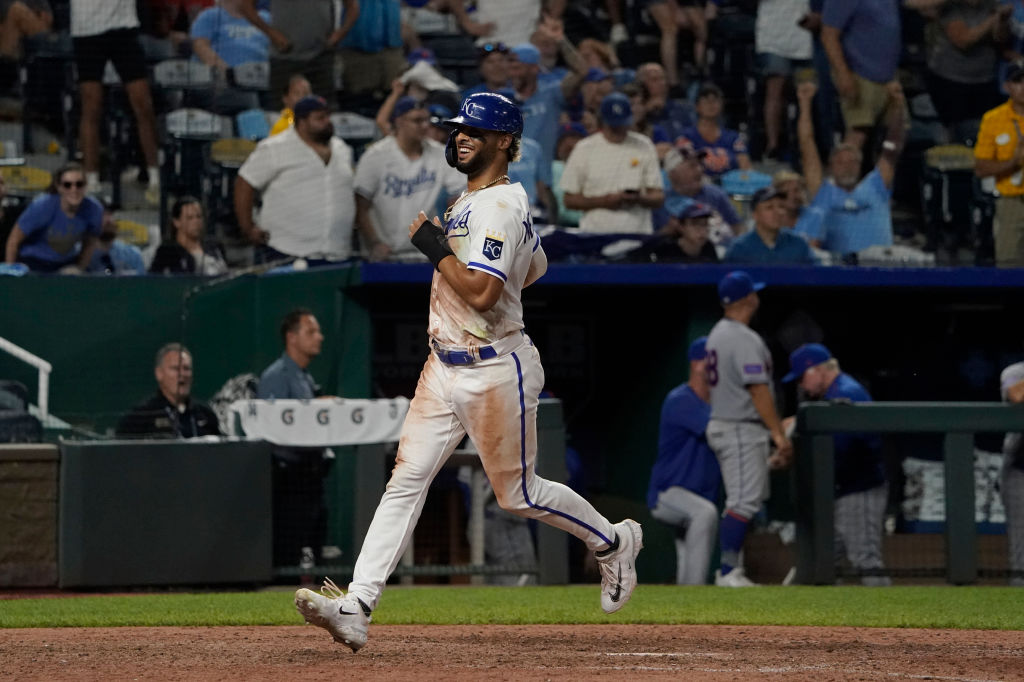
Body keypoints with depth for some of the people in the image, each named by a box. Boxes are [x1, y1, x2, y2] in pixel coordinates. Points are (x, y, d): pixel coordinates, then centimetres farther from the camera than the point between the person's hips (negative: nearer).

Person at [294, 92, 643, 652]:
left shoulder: (501, 207, -17)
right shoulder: (471, 201, 14)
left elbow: (481, 293, -28)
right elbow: (534, 267, 27)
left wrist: (434, 246, -19)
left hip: (496, 371, -9)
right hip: (444, 369, 9)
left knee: (517, 493, 5)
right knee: (406, 480, -3)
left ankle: (612, 542, 30)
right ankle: (356, 609, -11)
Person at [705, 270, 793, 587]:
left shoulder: (718, 333, 14)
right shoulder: (744, 339, -17)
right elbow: (758, 391, -21)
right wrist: (780, 435, -19)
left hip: (720, 426, 10)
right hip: (742, 430, -10)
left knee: (740, 501, 14)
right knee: (744, 501, -11)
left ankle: (729, 570, 14)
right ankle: (729, 572, -14)